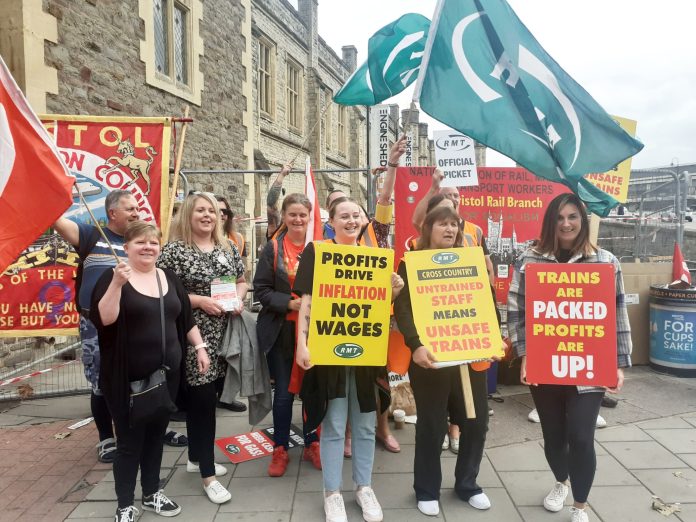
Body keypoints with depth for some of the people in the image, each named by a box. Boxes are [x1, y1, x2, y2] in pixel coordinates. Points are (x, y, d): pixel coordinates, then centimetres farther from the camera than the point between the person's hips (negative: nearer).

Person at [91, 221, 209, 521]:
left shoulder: (169, 278, 8)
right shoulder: (113, 277, -7)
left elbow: (186, 318, 15)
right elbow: (102, 319, -20)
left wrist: (200, 347, 9)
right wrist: (117, 283, -30)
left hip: (167, 374, 5)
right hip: (128, 378, -5)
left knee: (156, 435, 16)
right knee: (129, 440, 4)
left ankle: (152, 494, 33)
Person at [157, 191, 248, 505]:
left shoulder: (228, 248, 10)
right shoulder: (175, 250, -7)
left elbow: (242, 281, 18)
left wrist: (239, 298, -3)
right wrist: (199, 301, -18)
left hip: (222, 334, 6)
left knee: (204, 397, 17)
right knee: (203, 400, -3)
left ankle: (196, 457, 35)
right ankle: (208, 474, 10)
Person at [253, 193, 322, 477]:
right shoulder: (273, 248, -3)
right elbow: (261, 289, -6)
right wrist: (289, 303, -18)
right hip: (281, 330, -1)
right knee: (284, 391, 8)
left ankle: (312, 445, 29)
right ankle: (280, 450, 25)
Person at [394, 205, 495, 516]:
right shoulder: (412, 263, -3)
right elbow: (402, 309, -13)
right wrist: (416, 346, -27)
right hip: (431, 358, -4)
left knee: (477, 422, 12)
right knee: (431, 427, 6)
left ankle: (467, 484, 34)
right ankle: (426, 491, 27)